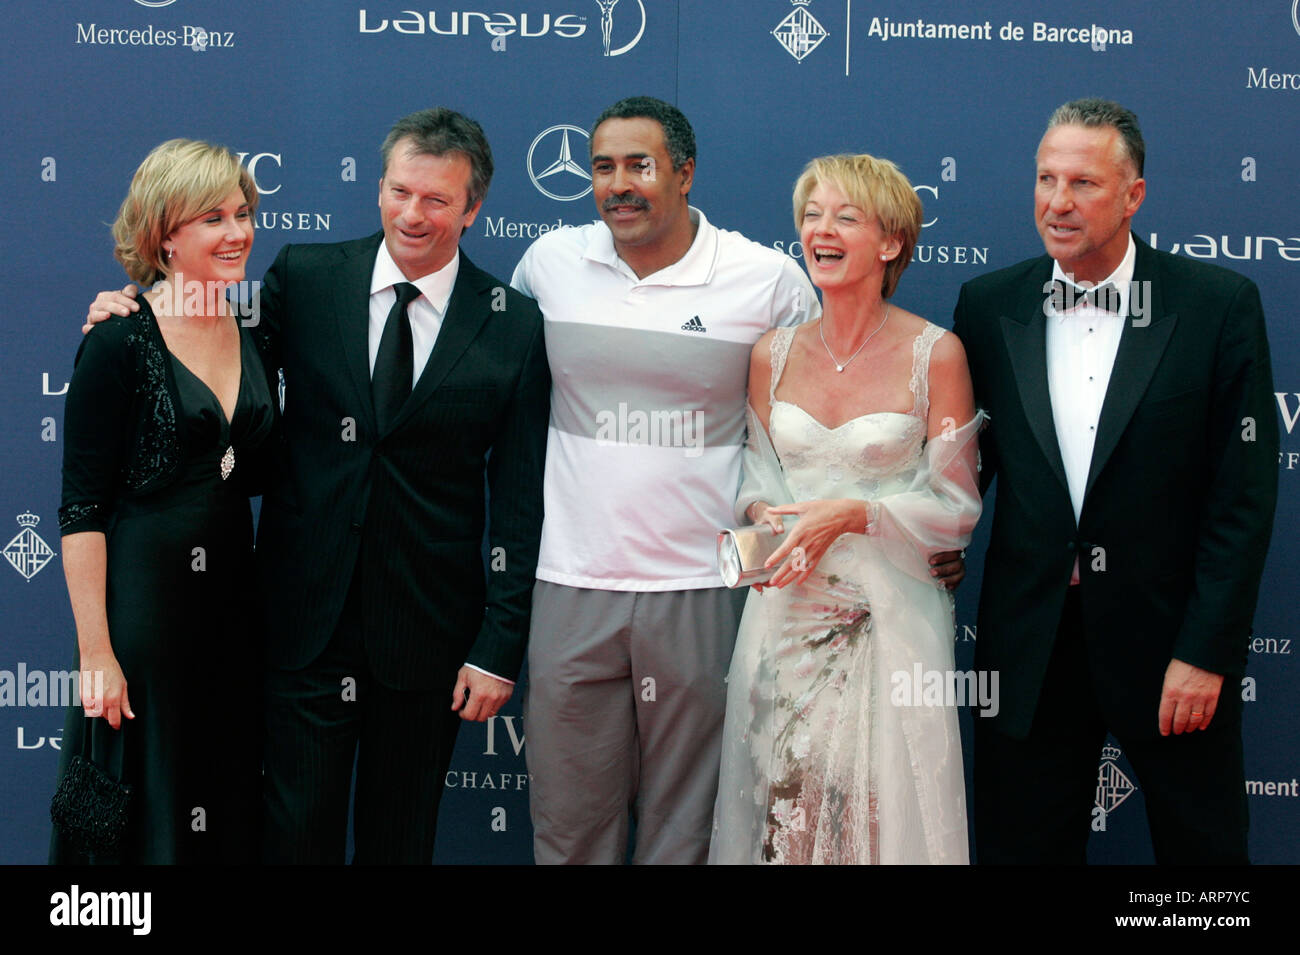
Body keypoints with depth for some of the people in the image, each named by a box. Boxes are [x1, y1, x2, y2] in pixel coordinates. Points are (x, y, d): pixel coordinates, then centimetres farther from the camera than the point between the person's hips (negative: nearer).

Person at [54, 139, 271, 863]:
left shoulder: (251, 339, 8)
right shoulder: (120, 342, -11)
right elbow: (82, 509, -13)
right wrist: (96, 651, -17)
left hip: (233, 599, 6)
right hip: (141, 594, -6)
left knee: (228, 811, 14)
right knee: (141, 812, 5)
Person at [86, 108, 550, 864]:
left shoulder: (517, 326, -3)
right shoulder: (305, 277, 1)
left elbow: (520, 503, -3)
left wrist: (500, 648, -6)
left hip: (427, 629, 0)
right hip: (306, 621, 1)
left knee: (400, 837, 14)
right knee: (296, 832, 6)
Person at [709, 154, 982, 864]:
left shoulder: (935, 354, -5)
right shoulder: (772, 354, 6)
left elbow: (958, 508, -4)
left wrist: (852, 514, -16)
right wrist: (764, 519, -7)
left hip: (892, 612, -3)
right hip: (788, 610, 3)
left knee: (878, 813, -2)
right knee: (784, 807, 3)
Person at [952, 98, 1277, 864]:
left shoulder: (1219, 305, -5)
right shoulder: (989, 306, 3)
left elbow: (1245, 493, -7)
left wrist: (1207, 652, -11)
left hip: (1168, 639, -2)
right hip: (1030, 649, 2)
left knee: (1201, 843, 10)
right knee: (1021, 844, 10)